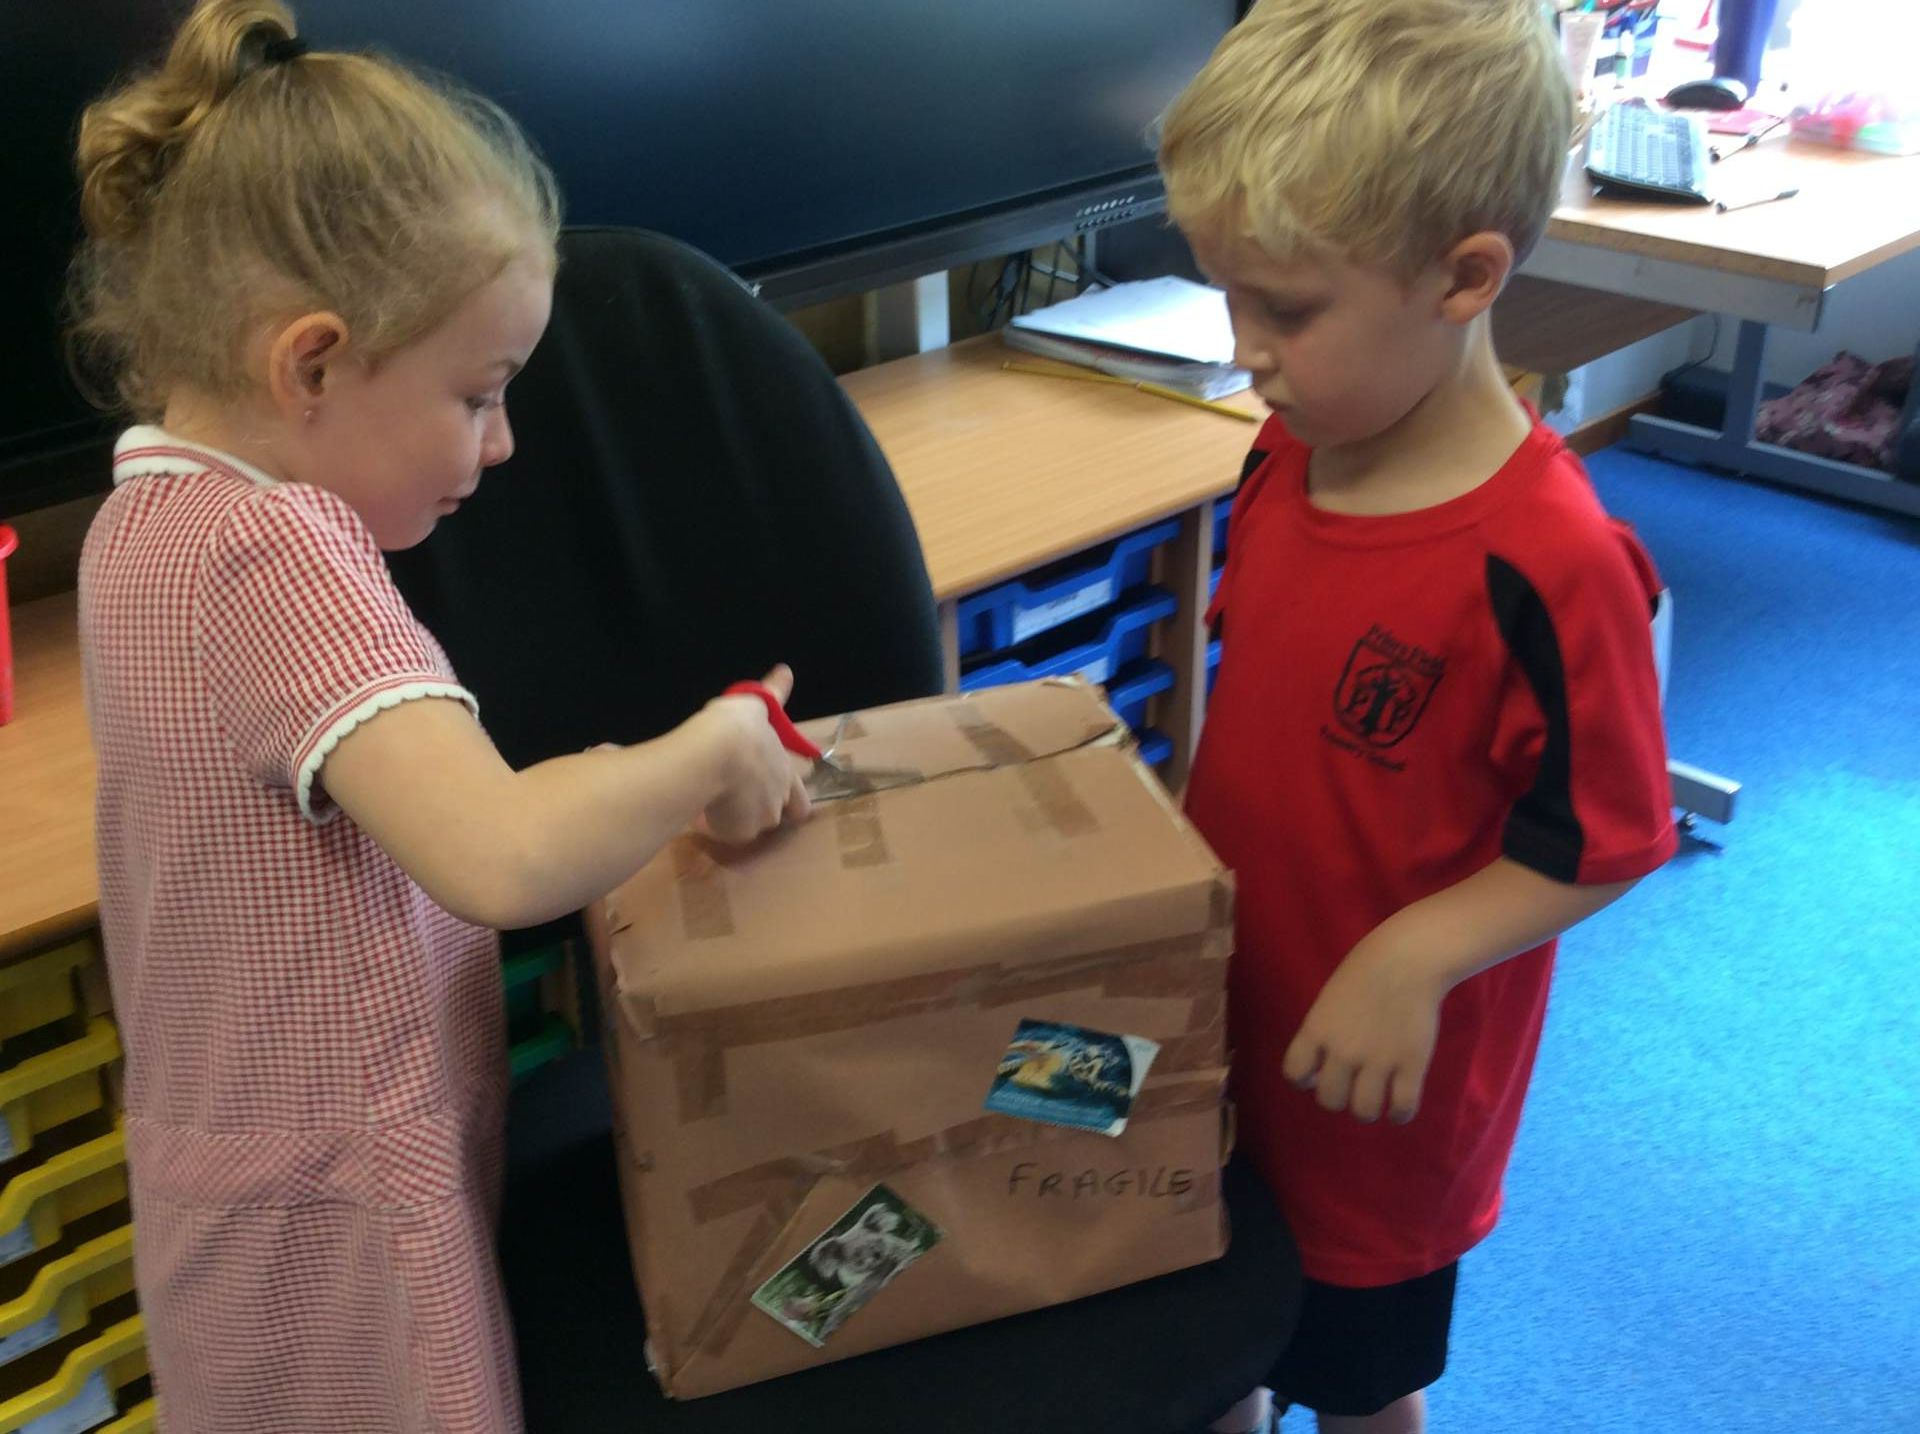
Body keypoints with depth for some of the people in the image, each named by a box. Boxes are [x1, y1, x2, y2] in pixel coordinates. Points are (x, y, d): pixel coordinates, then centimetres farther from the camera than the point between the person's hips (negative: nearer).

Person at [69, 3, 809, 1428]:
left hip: (242, 1158, 9)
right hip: (340, 1216, -9)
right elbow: (498, 860, -38)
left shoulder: (151, 511, 3)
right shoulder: (276, 550, -27)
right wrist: (714, 747, -22)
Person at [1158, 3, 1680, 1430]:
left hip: (1374, 1086, -6)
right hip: (1215, 1033, 6)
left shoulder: (1544, 563, -29)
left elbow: (1604, 839, -20)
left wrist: (1415, 955, -30)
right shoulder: (1287, 460, -6)